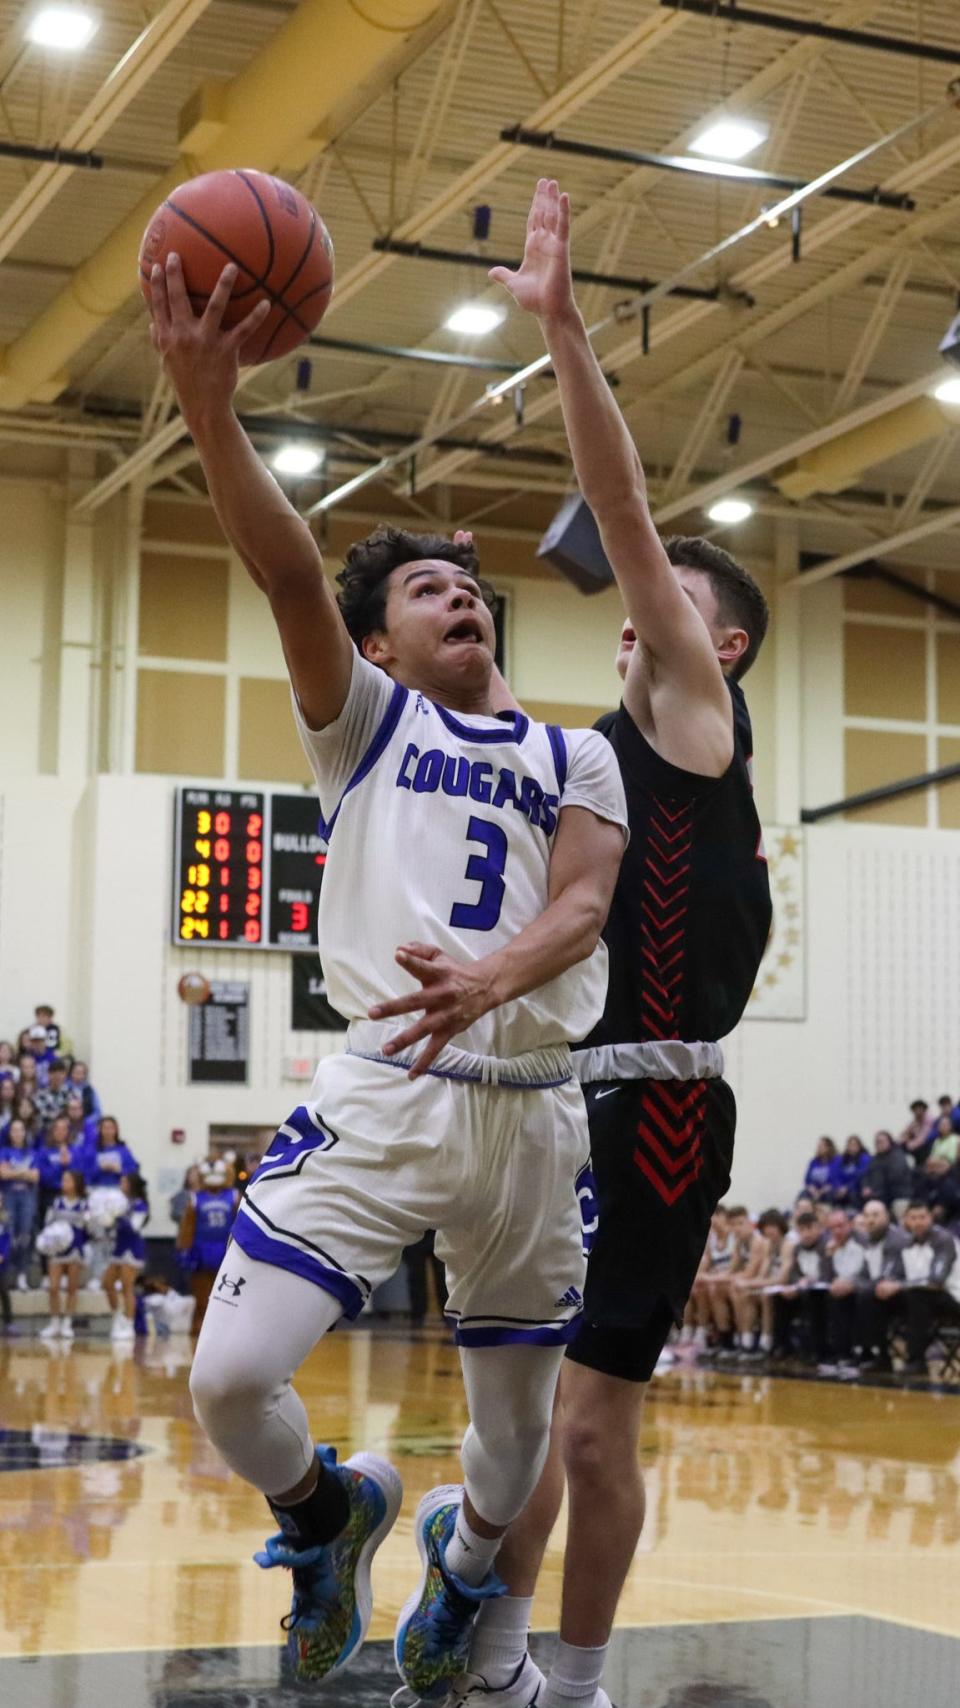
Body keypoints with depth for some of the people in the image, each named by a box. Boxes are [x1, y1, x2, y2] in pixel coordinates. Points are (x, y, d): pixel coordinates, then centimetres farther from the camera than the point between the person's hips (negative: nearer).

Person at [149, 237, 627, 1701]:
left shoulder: (576, 756, 15)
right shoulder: (367, 719, 9)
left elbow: (584, 905, -3)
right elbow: (290, 577, -9)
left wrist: (491, 976, -27)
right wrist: (209, 407, -27)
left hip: (532, 1105, 2)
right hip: (381, 1091, -2)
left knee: (520, 1414, 12)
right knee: (229, 1380, -15)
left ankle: (462, 1567, 47)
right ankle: (328, 1512, 20)